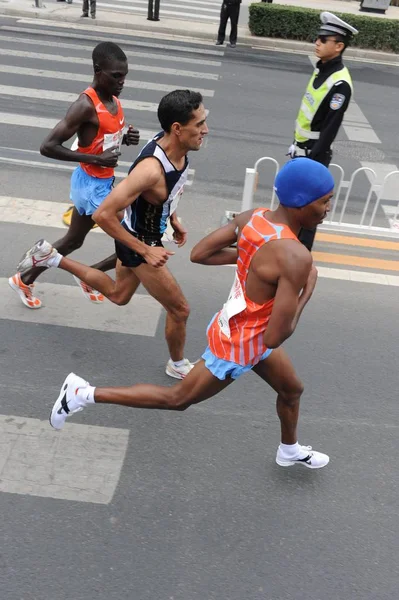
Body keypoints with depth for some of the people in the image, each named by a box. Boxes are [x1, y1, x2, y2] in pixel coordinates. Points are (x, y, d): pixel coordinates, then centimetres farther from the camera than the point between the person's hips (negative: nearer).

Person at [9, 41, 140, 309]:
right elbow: (48, 146, -24)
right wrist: (94, 159, -27)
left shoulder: (113, 99, 3)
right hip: (92, 185, -9)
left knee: (73, 241, 22)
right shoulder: (85, 106, -24)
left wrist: (126, 138, -3)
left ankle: (25, 279, 38)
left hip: (102, 183, 9)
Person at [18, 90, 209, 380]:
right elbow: (103, 215, -33)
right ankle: (178, 365, 31)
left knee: (118, 295, 30)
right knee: (180, 310, 4)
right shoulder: (151, 169, -38)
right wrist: (145, 251, -28)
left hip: (143, 234, 9)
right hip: (138, 242, -9)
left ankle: (53, 258, 35)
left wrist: (173, 220, 10)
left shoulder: (174, 145, -11)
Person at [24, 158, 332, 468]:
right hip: (237, 346, -8)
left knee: (293, 390, 28)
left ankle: (291, 450, 57)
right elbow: (275, 338, -32)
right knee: (177, 399, 15)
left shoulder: (252, 217, -10)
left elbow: (198, 253, -1)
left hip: (236, 327, 8)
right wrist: (308, 291, -18)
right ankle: (84, 393, 25)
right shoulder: (296, 258, -34)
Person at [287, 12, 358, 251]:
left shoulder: (340, 84, -23)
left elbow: (331, 128, -23)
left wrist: (312, 160, -22)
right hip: (303, 147, 9)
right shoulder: (322, 68, 5)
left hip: (315, 152, -9)